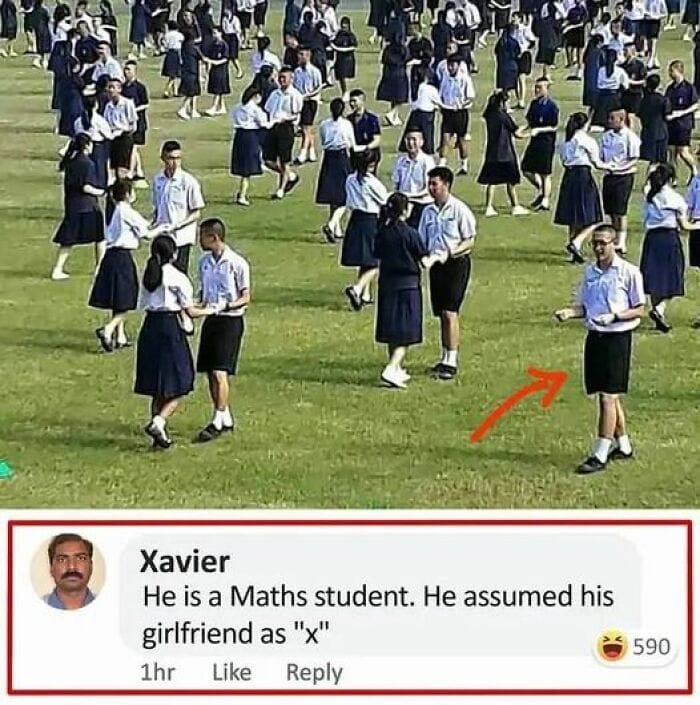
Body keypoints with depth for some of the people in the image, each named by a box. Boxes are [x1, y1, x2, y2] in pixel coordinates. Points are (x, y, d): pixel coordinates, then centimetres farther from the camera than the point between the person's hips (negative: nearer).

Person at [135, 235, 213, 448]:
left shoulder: (148, 275, 8)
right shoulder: (177, 277, -10)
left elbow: (144, 305, 10)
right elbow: (191, 312, -8)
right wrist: (208, 311, 11)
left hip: (149, 328, 6)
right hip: (171, 329, -6)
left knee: (157, 387, 14)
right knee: (178, 385, 2)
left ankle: (160, 433, 18)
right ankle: (158, 422, -17)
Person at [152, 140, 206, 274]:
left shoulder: (189, 181, -12)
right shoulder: (158, 180, 5)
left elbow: (196, 213, -9)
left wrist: (176, 226, -20)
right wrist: (155, 223, -1)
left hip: (181, 238, -5)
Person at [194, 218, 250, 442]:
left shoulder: (237, 263, -11)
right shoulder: (204, 261, 8)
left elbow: (245, 298, -8)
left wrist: (227, 306, -25)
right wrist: (200, 305, -2)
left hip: (230, 321, -7)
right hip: (210, 320, 7)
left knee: (220, 372, -14)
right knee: (209, 372, 8)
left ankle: (218, 422, -11)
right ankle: (226, 418, 21)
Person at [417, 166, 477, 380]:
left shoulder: (460, 210, -9)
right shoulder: (428, 211, 9)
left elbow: (469, 242, -8)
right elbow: (422, 241, 15)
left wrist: (448, 254, -21)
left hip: (457, 263, -6)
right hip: (436, 265, 6)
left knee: (450, 312, -12)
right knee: (441, 314, 10)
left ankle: (452, 362, -11)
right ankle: (445, 358, 19)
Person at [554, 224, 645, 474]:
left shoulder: (629, 272, -8)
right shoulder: (589, 271, 9)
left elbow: (639, 310, -5)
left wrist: (614, 316, -21)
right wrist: (569, 312, -5)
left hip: (617, 338, -6)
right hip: (594, 337, 6)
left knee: (608, 397, -9)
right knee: (609, 397, 14)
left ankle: (600, 455, -7)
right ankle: (623, 446, 28)